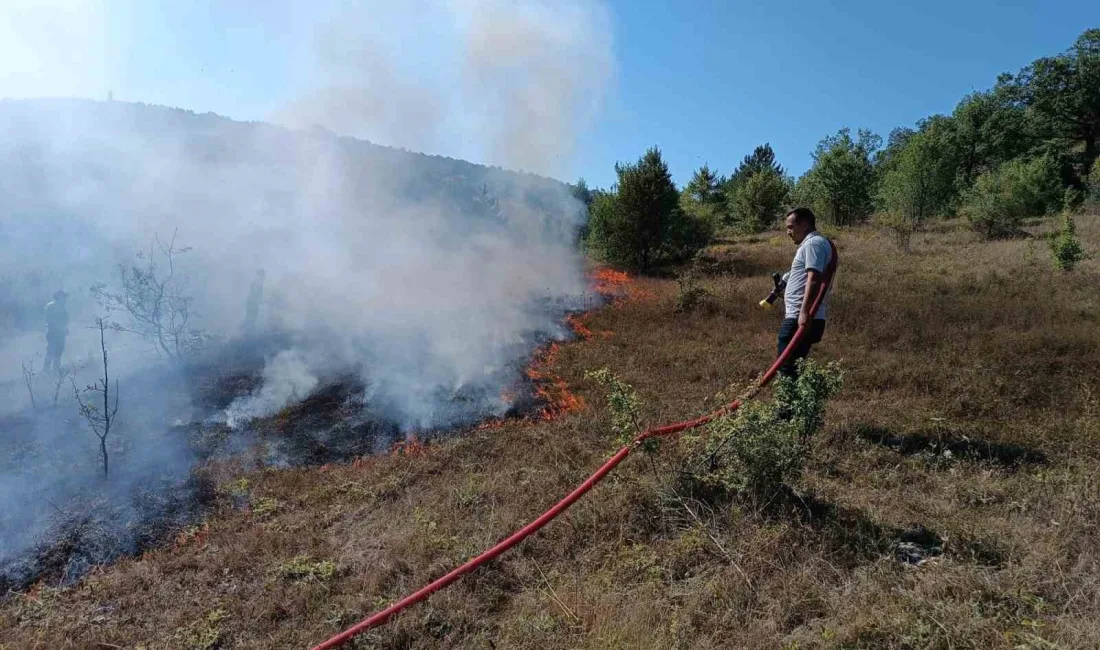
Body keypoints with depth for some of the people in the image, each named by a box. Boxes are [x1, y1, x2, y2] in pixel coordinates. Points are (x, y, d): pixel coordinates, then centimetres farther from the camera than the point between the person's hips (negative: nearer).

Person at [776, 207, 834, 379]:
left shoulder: (813, 243, -9)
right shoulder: (811, 243, 24)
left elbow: (814, 278, -21)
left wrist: (804, 312, -28)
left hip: (801, 317, -11)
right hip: (799, 316, 11)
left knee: (786, 365, -11)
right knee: (791, 365, 14)